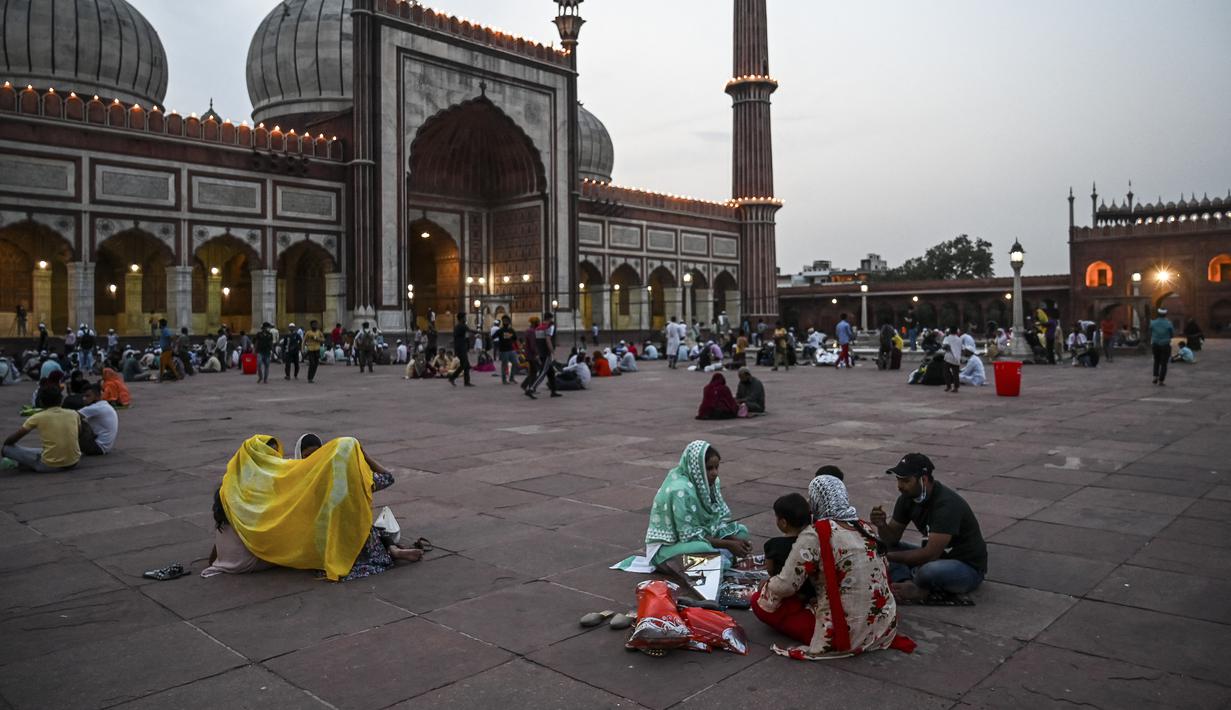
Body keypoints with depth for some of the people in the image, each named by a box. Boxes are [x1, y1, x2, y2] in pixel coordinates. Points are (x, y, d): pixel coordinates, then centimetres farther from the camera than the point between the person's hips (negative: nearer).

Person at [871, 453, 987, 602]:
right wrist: (882, 525, -22)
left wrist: (888, 556, -29)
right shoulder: (908, 498, -5)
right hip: (937, 557, 8)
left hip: (968, 567, -8)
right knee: (882, 544, -2)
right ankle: (908, 585, -22)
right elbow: (892, 539, 0)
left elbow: (930, 554, -33)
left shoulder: (947, 504, -28)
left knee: (929, 571, -39)